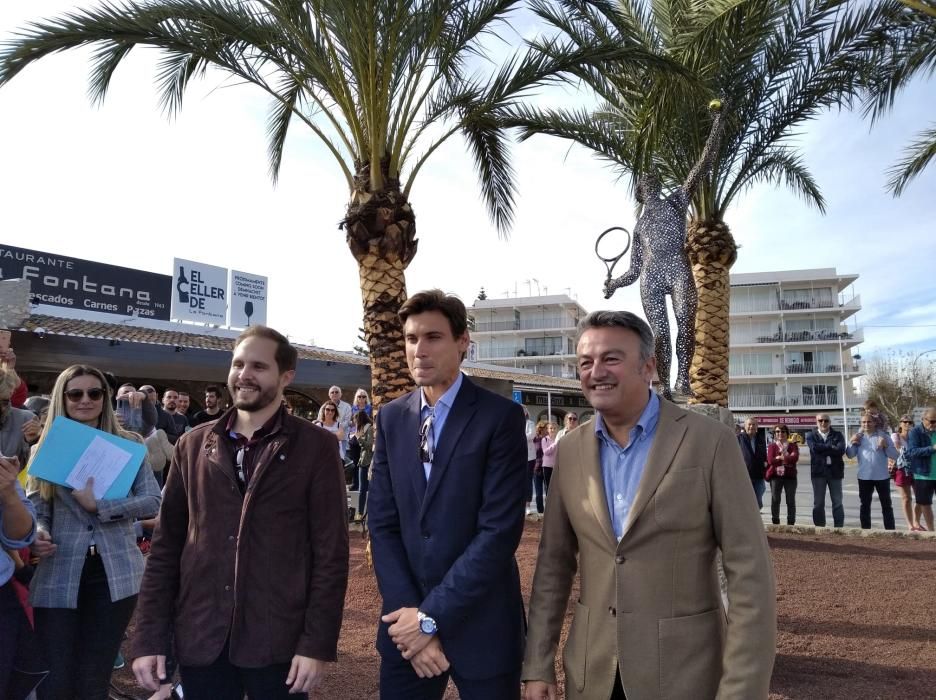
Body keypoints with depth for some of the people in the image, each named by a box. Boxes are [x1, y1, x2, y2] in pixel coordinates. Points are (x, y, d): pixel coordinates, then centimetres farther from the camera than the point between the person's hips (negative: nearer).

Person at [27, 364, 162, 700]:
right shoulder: (46, 447, 6)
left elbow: (152, 501, -6)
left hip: (115, 574, -1)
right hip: (59, 576, 1)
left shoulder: (127, 444, 2)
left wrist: (98, 504, -16)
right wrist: (38, 535, -18)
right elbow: (35, 510, 3)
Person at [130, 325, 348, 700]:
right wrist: (149, 637, 1)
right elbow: (165, 545, 6)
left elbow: (330, 553, -7)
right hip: (199, 639, 3)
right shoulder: (193, 445, 5)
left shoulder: (315, 447, -5)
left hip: (279, 641, -3)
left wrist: (317, 643, -11)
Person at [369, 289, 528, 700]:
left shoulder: (501, 416, -11)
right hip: (407, 621, 4)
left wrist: (432, 616, -15)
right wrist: (408, 611, -9)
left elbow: (500, 529, -16)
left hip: (480, 625, -3)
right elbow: (382, 524, 1)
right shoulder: (392, 418, 3)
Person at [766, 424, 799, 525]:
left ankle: (791, 523, 8)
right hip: (775, 476, 0)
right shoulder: (772, 446, 7)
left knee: (791, 501, 2)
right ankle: (775, 523, 8)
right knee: (775, 500, 1)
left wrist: (780, 458, -12)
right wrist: (787, 459, -9)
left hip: (790, 476, 0)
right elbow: (770, 460, -8)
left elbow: (795, 457, -11)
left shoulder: (792, 445, 9)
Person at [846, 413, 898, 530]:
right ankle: (865, 530, 17)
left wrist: (886, 446, -21)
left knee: (886, 505, 6)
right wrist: (852, 443, -11)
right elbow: (850, 455, 3)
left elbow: (894, 455, -6)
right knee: (864, 505, 9)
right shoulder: (858, 437, 5)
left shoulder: (884, 436, -3)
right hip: (864, 477, 2)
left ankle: (890, 531, 12)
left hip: (882, 477, -2)